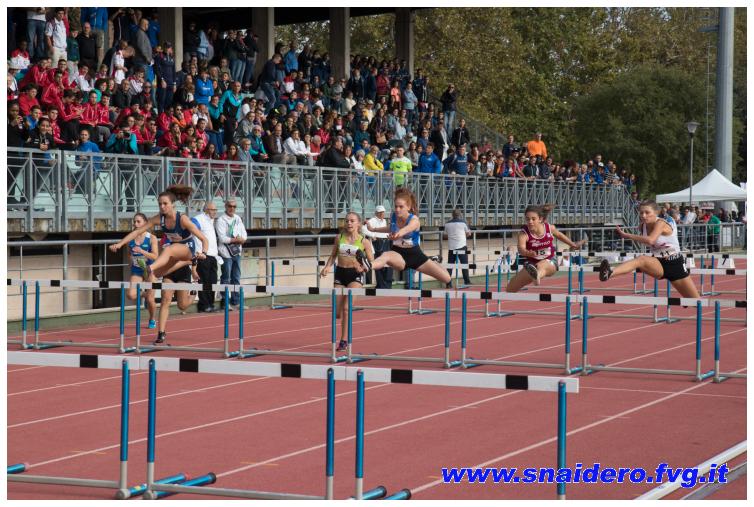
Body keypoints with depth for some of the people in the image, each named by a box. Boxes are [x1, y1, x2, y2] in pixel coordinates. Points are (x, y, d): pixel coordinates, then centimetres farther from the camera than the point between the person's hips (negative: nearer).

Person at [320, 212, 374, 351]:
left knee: (347, 307, -19)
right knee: (337, 313, 2)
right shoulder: (340, 237, 3)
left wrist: (365, 267, -21)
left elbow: (372, 262, 1)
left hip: (355, 275, -3)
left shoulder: (364, 241, -4)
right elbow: (333, 255, 15)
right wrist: (327, 267, -3)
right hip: (340, 273, 3)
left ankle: (344, 340, -10)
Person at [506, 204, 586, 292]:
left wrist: (573, 245, 28)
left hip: (550, 262, -2)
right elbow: (521, 249, -40)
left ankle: (537, 275, -76)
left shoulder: (550, 228, -12)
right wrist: (529, 253, -64)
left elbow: (559, 235, 13)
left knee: (541, 265, -41)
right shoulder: (524, 233, -21)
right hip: (531, 264, 2)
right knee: (510, 290, 1)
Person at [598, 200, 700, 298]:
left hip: (675, 264, -2)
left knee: (695, 301, 1)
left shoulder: (661, 223, -20)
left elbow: (650, 240, -41)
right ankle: (610, 273, -59)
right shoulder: (643, 226, 0)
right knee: (641, 259, -33)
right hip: (658, 264, 3)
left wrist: (626, 235, -38)